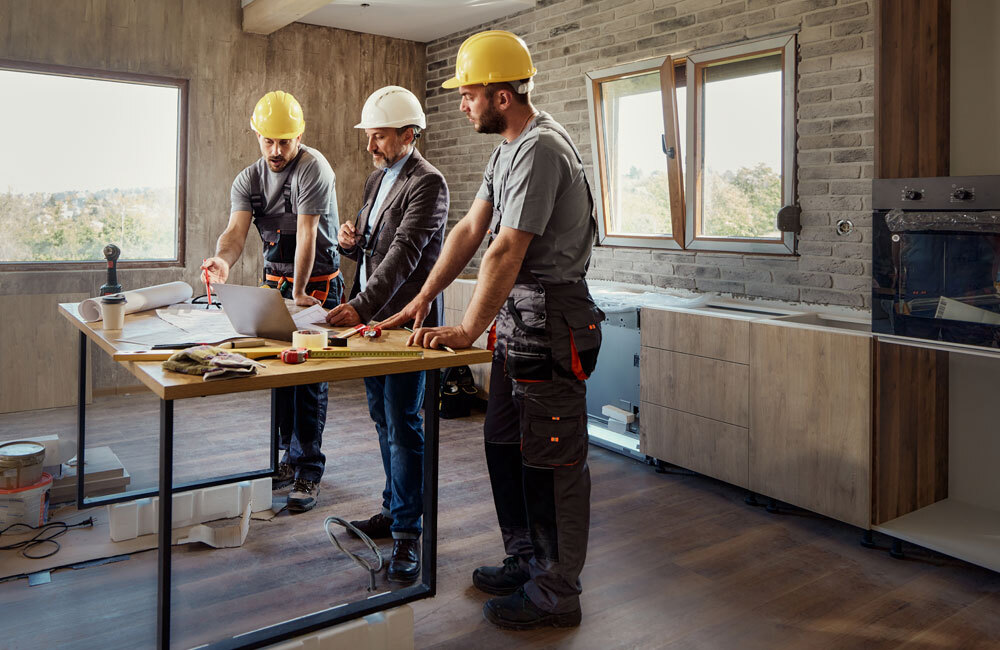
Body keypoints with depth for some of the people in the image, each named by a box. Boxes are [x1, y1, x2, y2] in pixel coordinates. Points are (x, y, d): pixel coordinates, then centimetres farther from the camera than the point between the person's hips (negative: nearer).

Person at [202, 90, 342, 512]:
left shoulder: (313, 169, -13)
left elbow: (307, 234, -19)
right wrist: (223, 260, -34)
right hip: (274, 280, 6)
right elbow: (236, 230, -11)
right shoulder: (248, 180, 4)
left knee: (309, 377, -5)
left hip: (317, 284, -6)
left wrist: (299, 293, -21)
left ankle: (308, 472, 3)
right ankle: (290, 458, 22)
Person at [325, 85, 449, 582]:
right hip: (370, 318, 9)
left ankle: (408, 533, 3)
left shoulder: (427, 183, -12)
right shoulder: (376, 178, 16)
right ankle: (394, 509, 30)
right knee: (384, 420, 16)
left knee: (403, 426, -6)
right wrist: (349, 241, -1)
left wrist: (361, 306, -31)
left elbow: (405, 252, -23)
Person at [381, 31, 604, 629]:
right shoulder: (508, 148, 16)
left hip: (550, 321, -10)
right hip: (516, 317, 10)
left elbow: (507, 252, -21)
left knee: (551, 461, -2)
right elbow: (470, 231, 16)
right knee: (505, 446, 17)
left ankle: (557, 592, 12)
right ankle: (526, 561, 32)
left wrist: (467, 331, -15)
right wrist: (422, 301, 14)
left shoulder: (541, 149, -17)